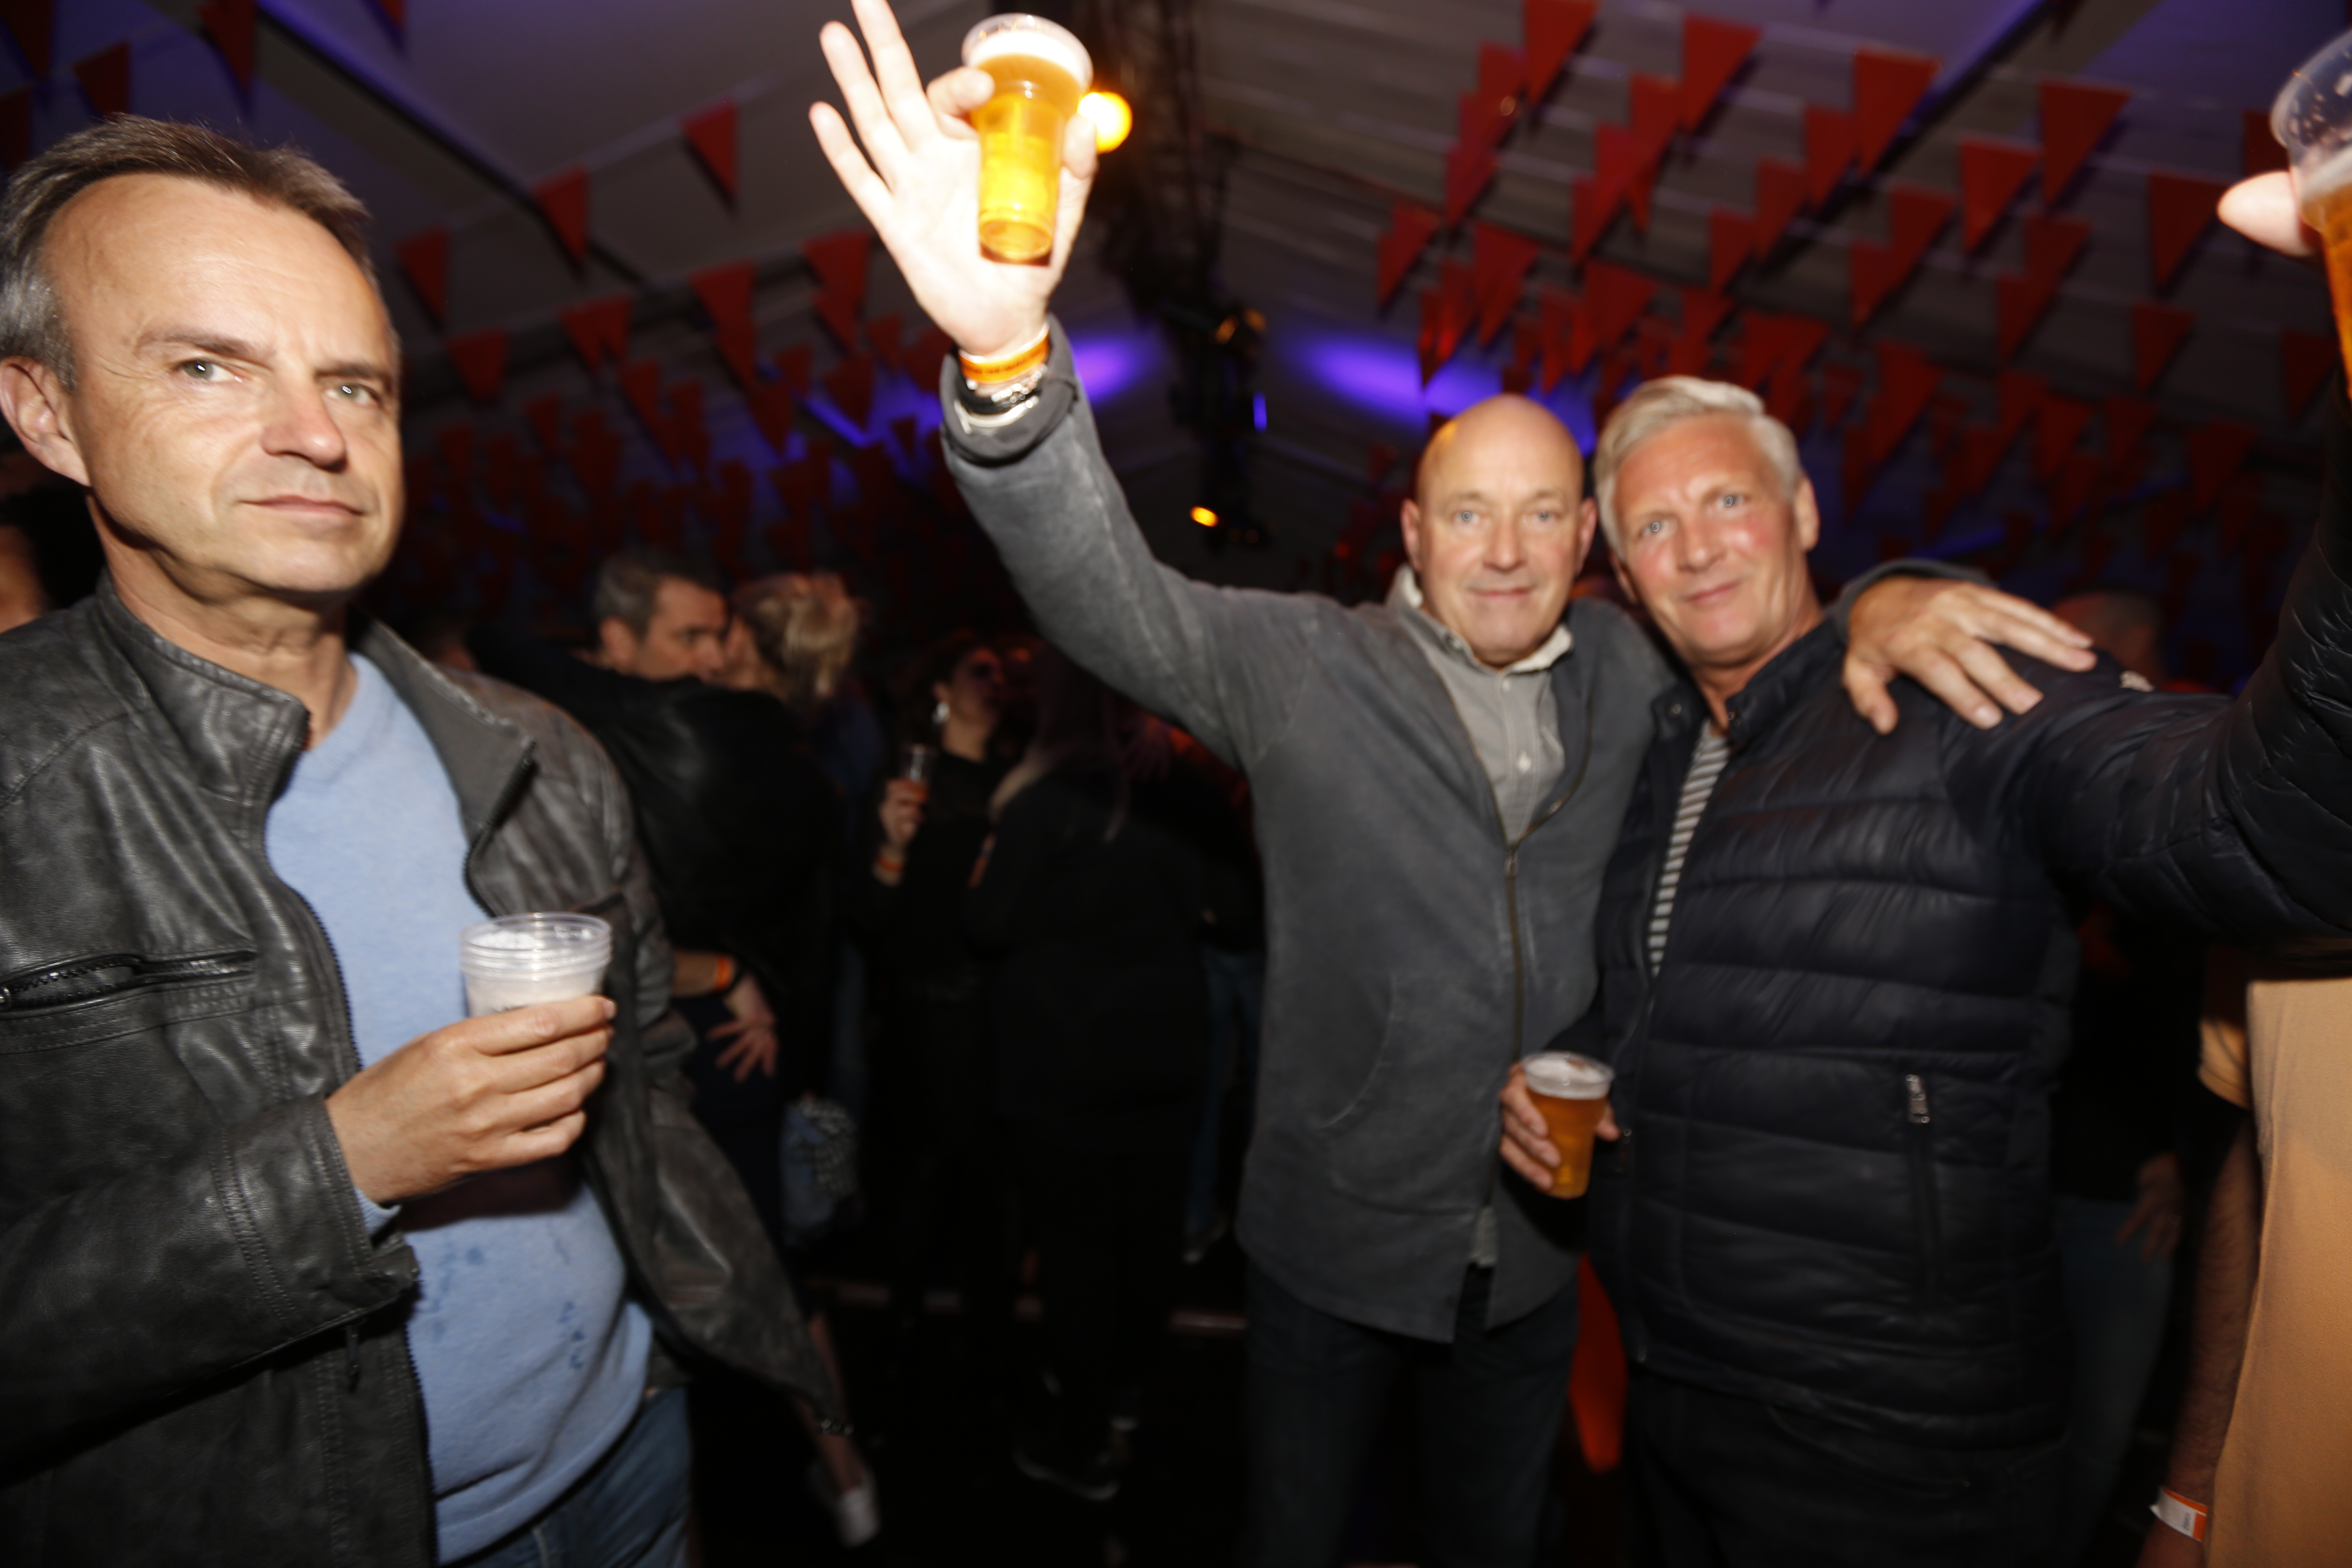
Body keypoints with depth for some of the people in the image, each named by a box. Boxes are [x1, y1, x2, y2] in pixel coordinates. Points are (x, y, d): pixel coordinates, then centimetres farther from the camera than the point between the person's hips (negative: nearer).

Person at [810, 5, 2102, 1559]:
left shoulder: (1626, 670, -2)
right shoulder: (1302, 663, -15)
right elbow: (1113, 601, -30)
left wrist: (1881, 603, -14)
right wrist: (1007, 349, -48)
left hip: (1537, 1246, 3)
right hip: (1334, 1241, -2)